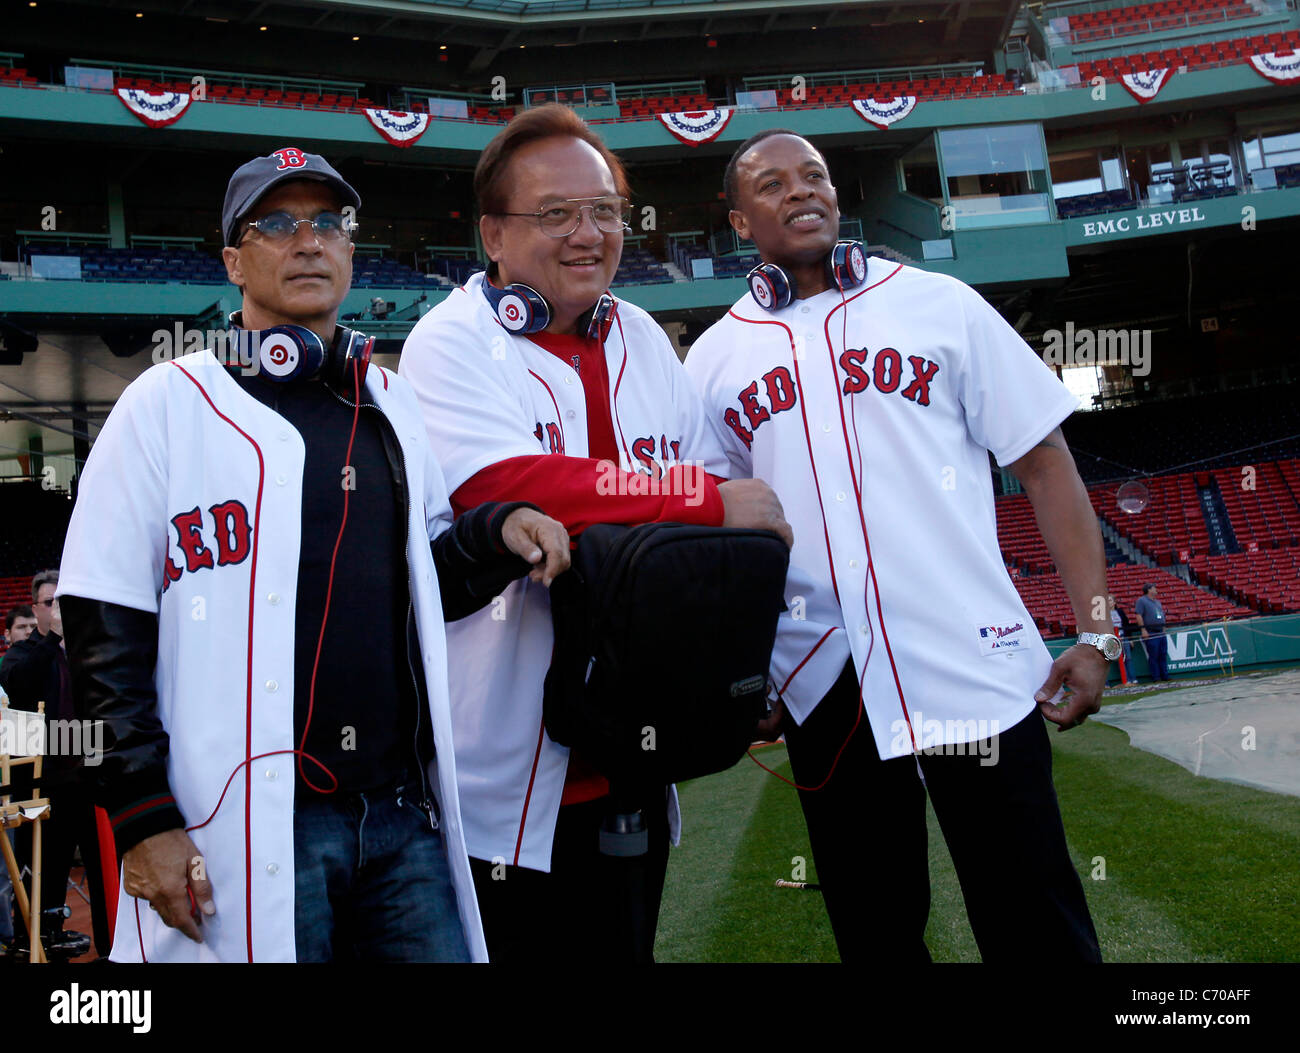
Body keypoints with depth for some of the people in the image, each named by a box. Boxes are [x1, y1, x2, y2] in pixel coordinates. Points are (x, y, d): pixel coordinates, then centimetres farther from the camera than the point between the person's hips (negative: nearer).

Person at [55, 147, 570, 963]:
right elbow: (105, 630, -4)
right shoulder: (169, 403, 0)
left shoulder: (395, 406, 14)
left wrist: (496, 535, 1)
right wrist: (143, 818, -10)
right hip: (250, 830, -4)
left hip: (406, 820, 5)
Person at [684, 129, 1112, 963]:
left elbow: (1044, 462, 2)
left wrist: (1096, 630, -5)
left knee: (1039, 930, 3)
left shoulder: (938, 305, 3)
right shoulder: (714, 360, 8)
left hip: (975, 667, -2)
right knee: (875, 930, 15)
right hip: (822, 687, 2)